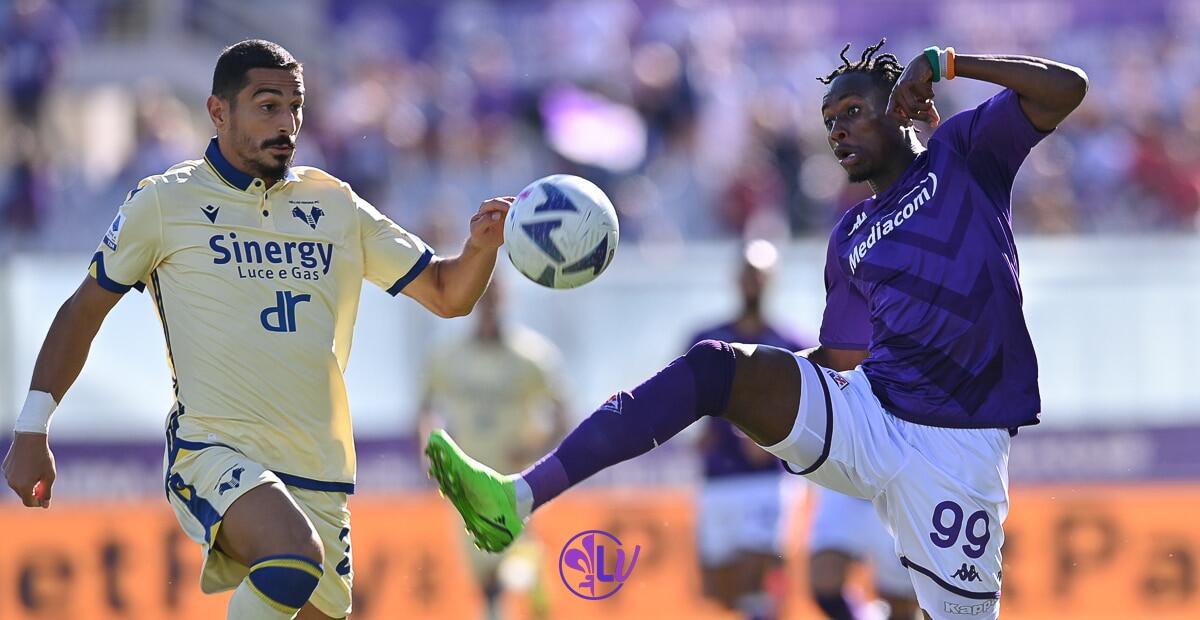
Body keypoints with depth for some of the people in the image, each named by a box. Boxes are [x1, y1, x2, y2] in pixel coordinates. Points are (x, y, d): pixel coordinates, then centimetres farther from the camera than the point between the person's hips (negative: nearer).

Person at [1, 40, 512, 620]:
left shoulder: (335, 206, 12)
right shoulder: (163, 203, 2)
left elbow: (446, 294, 15)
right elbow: (84, 310, 9)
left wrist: (480, 246, -7)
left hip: (319, 470, 5)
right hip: (214, 448, -5)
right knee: (295, 553, -34)